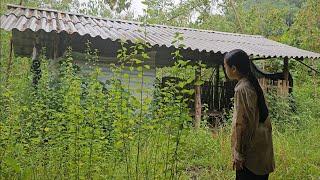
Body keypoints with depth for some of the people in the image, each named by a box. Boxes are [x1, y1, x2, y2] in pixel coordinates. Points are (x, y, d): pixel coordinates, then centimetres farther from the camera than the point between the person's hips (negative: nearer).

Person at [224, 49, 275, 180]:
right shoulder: (252, 84, 7)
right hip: (260, 145, 9)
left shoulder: (242, 89, -20)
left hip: (251, 149, -9)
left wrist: (238, 153, -16)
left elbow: (243, 123, -22)